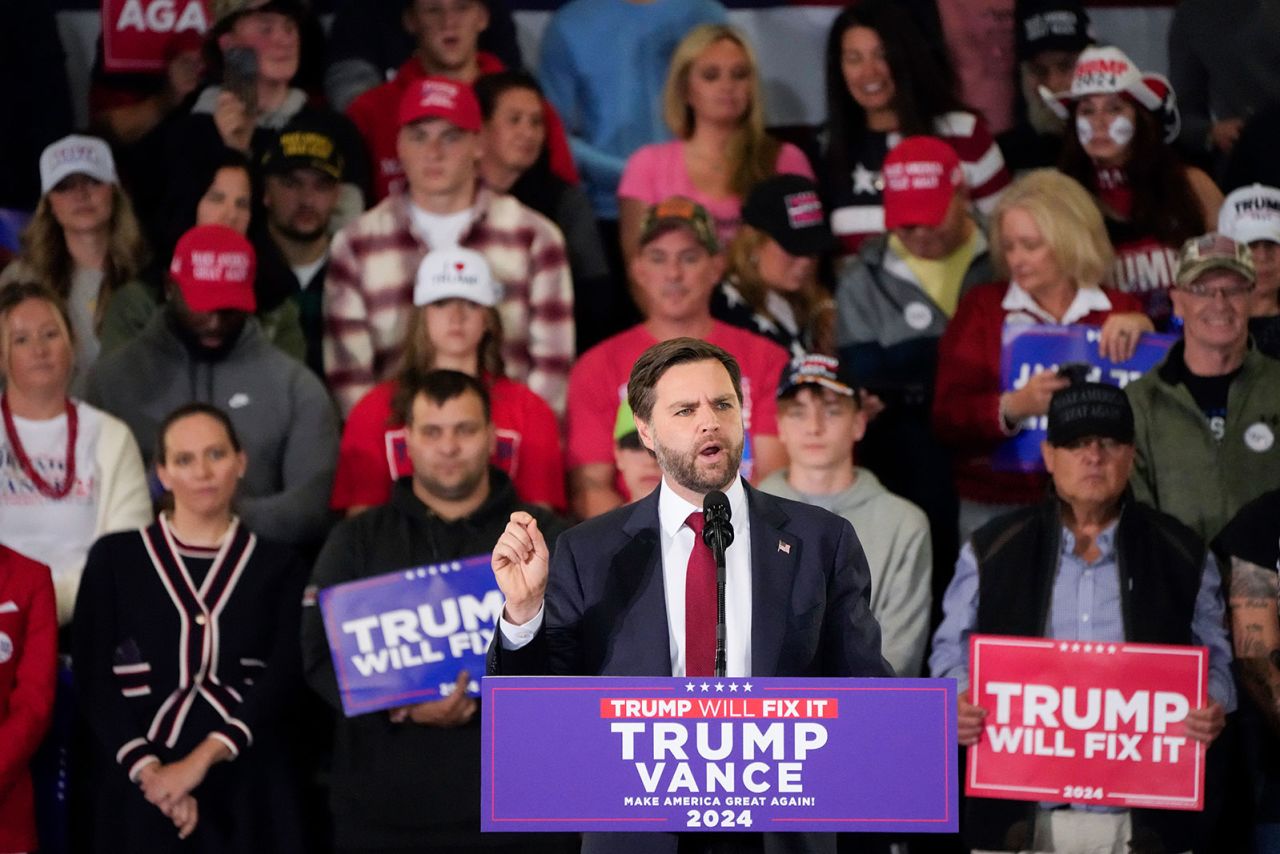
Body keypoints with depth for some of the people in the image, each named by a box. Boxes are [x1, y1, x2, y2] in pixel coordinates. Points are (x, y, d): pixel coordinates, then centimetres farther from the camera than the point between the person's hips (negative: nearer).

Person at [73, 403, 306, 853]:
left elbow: (282, 678, -4)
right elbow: (92, 676, -1)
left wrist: (203, 758, -18)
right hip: (139, 787, -1)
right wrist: (148, 769, -16)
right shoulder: (114, 558, 6)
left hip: (246, 786, 1)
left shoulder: (278, 567, 8)